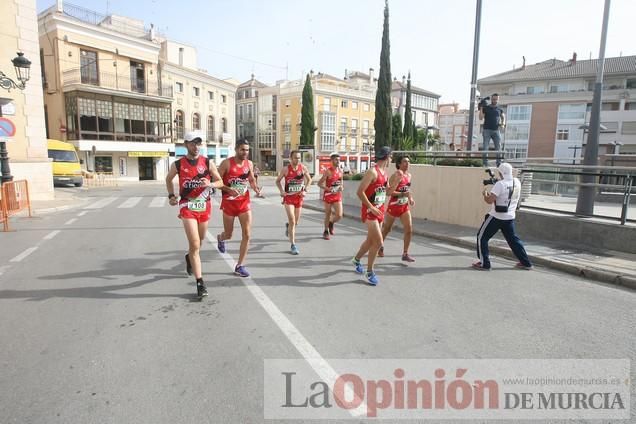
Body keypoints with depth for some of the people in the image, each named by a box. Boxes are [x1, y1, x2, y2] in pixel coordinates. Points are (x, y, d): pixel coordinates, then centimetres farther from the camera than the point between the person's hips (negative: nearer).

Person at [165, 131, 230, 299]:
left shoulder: (208, 163, -2)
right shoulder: (177, 164, -2)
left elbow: (220, 182, 3)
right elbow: (168, 180, 17)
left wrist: (210, 184, -17)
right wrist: (171, 196, 5)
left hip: (204, 207, 3)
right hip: (187, 207, -2)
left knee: (199, 241, 20)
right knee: (195, 244, -13)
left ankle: (189, 258, 55)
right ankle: (200, 283, -8)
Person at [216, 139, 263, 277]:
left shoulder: (249, 164, 2)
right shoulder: (227, 163, -11)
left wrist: (256, 189, -4)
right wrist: (229, 189, -26)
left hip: (244, 203, 3)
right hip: (229, 203, -3)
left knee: (247, 234, -6)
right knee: (229, 234, 11)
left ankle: (240, 266, 5)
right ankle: (220, 238, 52)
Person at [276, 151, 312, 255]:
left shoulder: (303, 168, -3)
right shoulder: (285, 169, -8)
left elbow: (309, 180, 12)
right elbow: (277, 181, 5)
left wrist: (305, 190, -2)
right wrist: (281, 191, -10)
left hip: (299, 197, 3)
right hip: (288, 197, -3)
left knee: (296, 221, 15)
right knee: (292, 221, -12)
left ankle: (288, 226, 52)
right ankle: (293, 245, -3)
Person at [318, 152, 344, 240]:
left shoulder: (340, 170, 5)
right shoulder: (328, 171, -12)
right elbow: (319, 183, -11)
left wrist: (342, 187, -1)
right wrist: (327, 188, -26)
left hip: (338, 195, 4)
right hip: (328, 195, -4)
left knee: (339, 215, -6)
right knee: (327, 215, 7)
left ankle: (331, 223, 27)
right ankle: (326, 231, 27)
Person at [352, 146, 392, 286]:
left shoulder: (385, 172, 12)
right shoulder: (372, 172, -17)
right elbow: (360, 192, -21)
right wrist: (371, 208, -22)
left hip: (379, 211, 9)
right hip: (370, 211, -9)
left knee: (371, 240, 18)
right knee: (378, 242, -13)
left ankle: (356, 259, 41)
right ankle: (369, 271, 3)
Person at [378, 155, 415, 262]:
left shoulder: (409, 175, 6)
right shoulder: (395, 175, -17)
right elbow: (388, 192, -25)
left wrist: (410, 198, 7)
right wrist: (403, 194, -30)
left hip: (405, 207, 6)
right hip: (393, 206, -6)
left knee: (409, 229, -5)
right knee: (386, 229, 12)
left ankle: (405, 254, 4)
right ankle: (380, 246, 37)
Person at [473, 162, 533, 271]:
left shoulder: (500, 184, -18)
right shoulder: (517, 182, 4)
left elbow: (489, 200, -22)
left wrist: (485, 194, -2)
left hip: (496, 217, -7)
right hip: (510, 217, 7)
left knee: (482, 237, 4)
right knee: (513, 239, 20)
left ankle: (484, 263, 4)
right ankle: (526, 263, 25)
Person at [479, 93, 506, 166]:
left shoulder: (500, 109, 14)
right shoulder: (486, 108, 6)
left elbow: (503, 117, 24)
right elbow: (481, 117, -2)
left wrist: (503, 123, 4)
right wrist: (481, 108, -11)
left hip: (496, 130, 2)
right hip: (487, 130, -2)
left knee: (498, 148, -3)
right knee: (486, 148, -5)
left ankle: (499, 164, -1)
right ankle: (485, 164, -4)